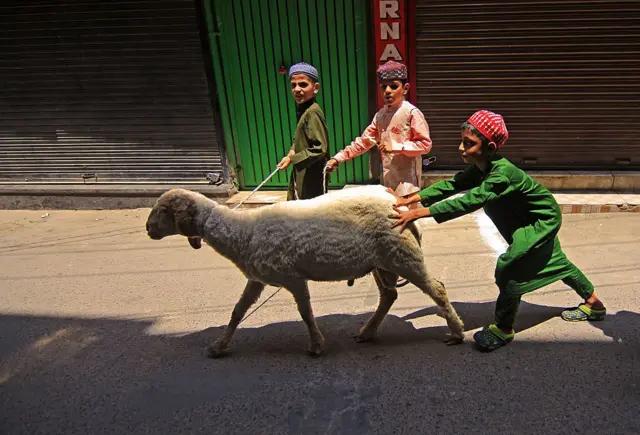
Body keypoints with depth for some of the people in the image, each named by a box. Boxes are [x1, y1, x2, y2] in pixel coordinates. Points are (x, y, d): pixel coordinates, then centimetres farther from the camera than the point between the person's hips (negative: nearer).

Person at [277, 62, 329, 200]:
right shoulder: (302, 110, 10)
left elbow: (320, 149, -24)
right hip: (302, 175, 10)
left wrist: (292, 159, -20)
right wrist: (292, 151, 2)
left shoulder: (312, 113, -20)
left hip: (311, 178, -10)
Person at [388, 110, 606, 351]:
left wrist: (420, 213, -56)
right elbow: (451, 185, -18)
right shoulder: (479, 169, -12)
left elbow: (471, 200, -50)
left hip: (543, 219, -9)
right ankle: (593, 304, 46)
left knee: (509, 266, -18)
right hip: (530, 220, 9)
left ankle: (503, 329, -3)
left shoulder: (503, 173, -39)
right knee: (556, 262, 23)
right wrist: (412, 199, -31)